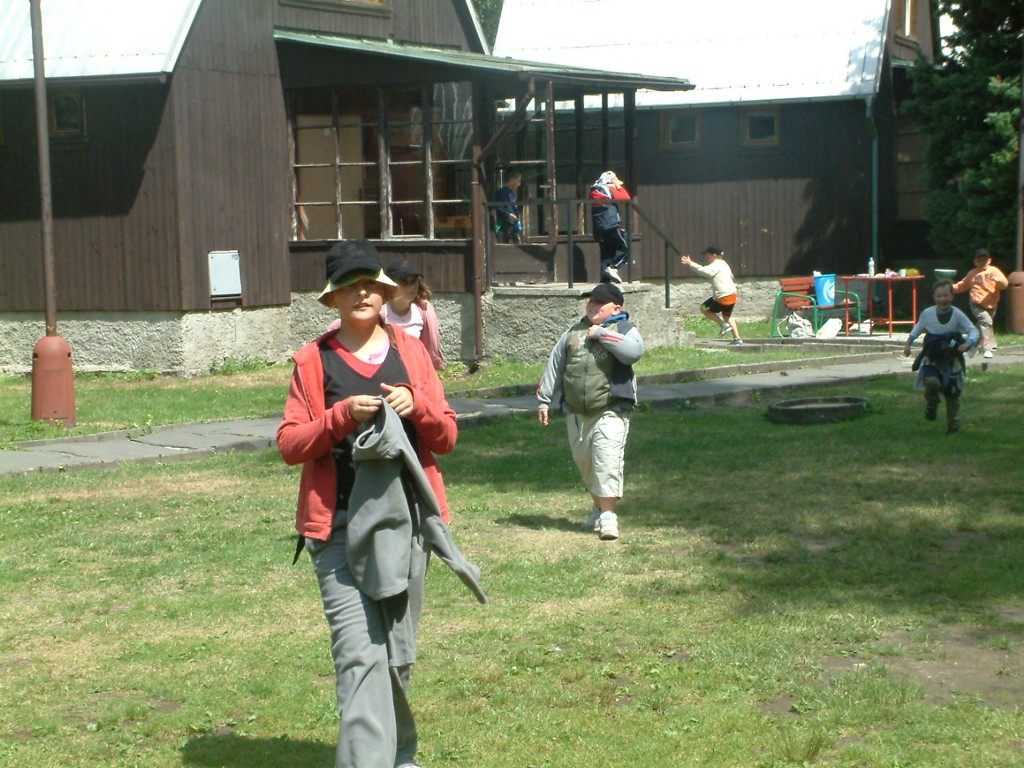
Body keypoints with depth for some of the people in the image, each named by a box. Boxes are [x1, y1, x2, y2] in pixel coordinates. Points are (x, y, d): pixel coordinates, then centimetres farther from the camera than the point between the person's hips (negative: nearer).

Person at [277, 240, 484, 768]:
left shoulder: (411, 352, 11)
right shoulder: (314, 361, 5)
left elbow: (446, 438, 10)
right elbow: (290, 444, 0)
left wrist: (417, 404, -10)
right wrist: (342, 416, -16)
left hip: (405, 519, 3)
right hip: (339, 526, -3)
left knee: (398, 652, 11)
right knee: (360, 653, -14)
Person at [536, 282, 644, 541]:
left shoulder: (625, 330, 1)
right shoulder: (574, 333, 16)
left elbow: (633, 352, -23)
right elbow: (554, 367, 17)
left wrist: (602, 334, -16)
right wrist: (543, 400, 12)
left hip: (610, 411, -6)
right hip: (576, 413, 6)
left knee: (607, 461, -15)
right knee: (584, 462, 12)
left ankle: (608, 516, -15)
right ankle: (599, 506, 31)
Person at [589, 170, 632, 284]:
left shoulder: (594, 192, 21)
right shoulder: (608, 190, -2)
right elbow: (626, 198, -1)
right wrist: (619, 186, 8)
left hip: (599, 228, 8)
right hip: (612, 226, -8)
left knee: (606, 254, 10)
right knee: (626, 248, -5)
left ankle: (605, 281, 5)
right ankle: (613, 268, -21)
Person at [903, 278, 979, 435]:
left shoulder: (957, 315, -11)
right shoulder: (927, 314, -6)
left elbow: (973, 331, -12)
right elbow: (918, 328, 13)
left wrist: (968, 343, -32)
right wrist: (908, 342, 2)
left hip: (952, 360, 0)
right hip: (932, 359, 0)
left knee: (952, 395, 5)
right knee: (932, 382, -29)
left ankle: (953, 426, 26)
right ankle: (932, 405, 4)